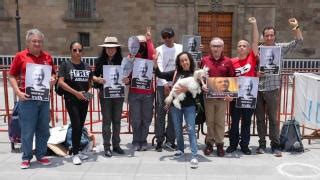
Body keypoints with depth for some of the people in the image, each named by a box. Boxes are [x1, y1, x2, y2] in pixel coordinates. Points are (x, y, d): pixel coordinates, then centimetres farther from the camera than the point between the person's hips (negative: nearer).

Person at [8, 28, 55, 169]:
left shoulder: (47, 57, 8)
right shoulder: (20, 56, 0)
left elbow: (53, 73, 20)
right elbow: (12, 75, 2)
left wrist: (53, 79, -3)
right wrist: (18, 92, -9)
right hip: (27, 99, -3)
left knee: (43, 130, 11)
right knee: (27, 131, 4)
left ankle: (41, 155, 25)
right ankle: (26, 158, 19)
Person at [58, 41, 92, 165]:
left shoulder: (86, 66, 11)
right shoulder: (65, 65, -3)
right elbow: (61, 82, -11)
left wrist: (88, 92, -1)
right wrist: (76, 92, -17)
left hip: (84, 100, 5)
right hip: (71, 100, -5)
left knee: (80, 126, 10)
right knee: (76, 126, -9)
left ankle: (77, 151, 22)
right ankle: (75, 154, 0)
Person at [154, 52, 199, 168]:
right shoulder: (175, 73, 5)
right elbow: (159, 74, 5)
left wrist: (187, 90, -24)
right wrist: (155, 62, -6)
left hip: (189, 105, -3)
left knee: (191, 130, -7)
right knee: (178, 129, 14)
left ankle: (194, 156, -5)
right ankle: (180, 150, 34)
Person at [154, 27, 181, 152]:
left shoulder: (180, 48, 9)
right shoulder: (159, 50, 1)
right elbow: (159, 68, -8)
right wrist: (165, 83, -17)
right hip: (162, 84, -2)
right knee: (161, 112, 0)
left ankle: (170, 140, 15)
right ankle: (159, 140, 8)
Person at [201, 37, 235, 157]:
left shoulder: (227, 61, 4)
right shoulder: (204, 60, 5)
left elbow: (232, 79, 3)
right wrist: (202, 85, -10)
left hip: (223, 97, 0)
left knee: (220, 121, 6)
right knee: (209, 121, 8)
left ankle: (219, 144, 17)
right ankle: (209, 143, 21)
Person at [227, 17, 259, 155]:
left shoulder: (252, 58, -1)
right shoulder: (232, 62, -3)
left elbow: (255, 41, -6)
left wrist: (254, 24, -10)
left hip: (250, 95, 1)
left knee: (247, 122, 11)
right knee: (234, 121, 10)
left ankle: (244, 145, 23)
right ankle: (233, 144, 23)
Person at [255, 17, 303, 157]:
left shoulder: (280, 47, 3)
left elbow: (298, 41, -2)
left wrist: (296, 27, -13)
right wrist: (256, 73, -11)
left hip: (272, 89, -2)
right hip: (257, 89, 2)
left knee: (273, 118, 4)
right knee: (260, 118, 9)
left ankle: (275, 146, 14)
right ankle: (262, 144, 20)